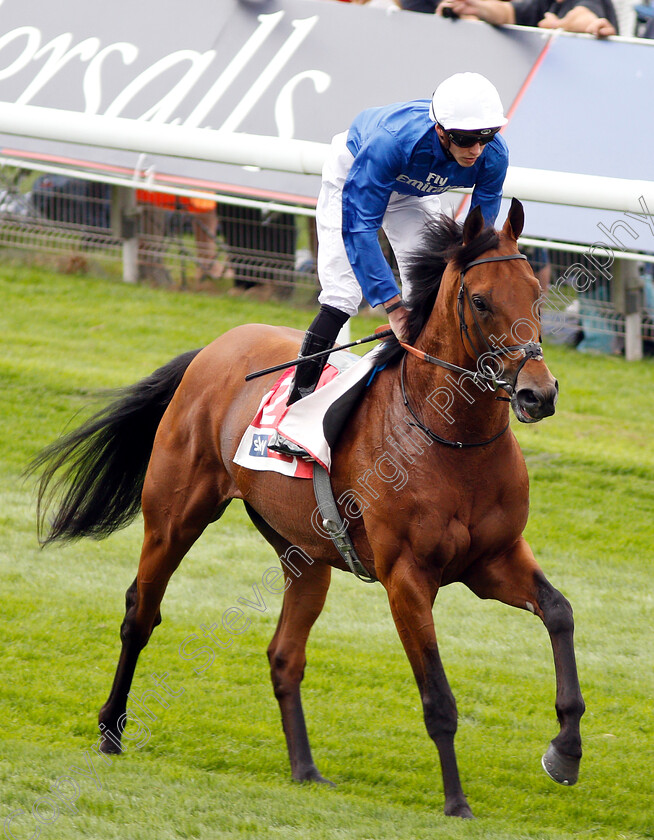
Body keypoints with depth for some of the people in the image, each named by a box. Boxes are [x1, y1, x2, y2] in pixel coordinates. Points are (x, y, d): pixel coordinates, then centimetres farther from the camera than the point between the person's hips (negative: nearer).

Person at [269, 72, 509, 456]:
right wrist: (393, 306, -46)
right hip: (352, 175, -4)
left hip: (415, 193, 4)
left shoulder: (493, 156, -32)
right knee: (344, 294, -16)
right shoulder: (392, 139, -46)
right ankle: (297, 408, -13)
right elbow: (359, 226, -42)